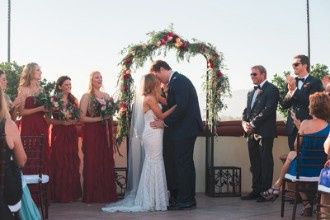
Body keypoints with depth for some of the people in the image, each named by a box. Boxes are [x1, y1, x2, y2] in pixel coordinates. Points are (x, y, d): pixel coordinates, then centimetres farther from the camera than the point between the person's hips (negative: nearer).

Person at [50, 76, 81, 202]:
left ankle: (72, 193, 13)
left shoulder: (73, 100, 9)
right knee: (60, 161, -3)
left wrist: (72, 121, -10)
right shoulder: (54, 100, -2)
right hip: (59, 133, -4)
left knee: (72, 161, 4)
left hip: (71, 133, 4)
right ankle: (60, 194, 5)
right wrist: (61, 122, -19)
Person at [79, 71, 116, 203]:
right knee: (92, 162, -5)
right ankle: (92, 195, 2)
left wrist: (108, 115, 5)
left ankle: (107, 194, 8)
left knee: (107, 162, 2)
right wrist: (99, 118, -15)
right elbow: (82, 118, -9)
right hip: (92, 132, -5)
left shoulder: (106, 96, 14)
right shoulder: (86, 97, -2)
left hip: (105, 132, 5)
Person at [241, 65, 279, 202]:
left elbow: (268, 110, -15)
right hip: (251, 133, 8)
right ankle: (256, 191, 17)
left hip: (264, 133, -7)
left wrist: (252, 124, -16)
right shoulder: (251, 92, 20)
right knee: (255, 164, 11)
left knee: (265, 163, -2)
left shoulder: (271, 89, -5)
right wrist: (244, 122, -1)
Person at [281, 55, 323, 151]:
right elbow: (284, 105, 7)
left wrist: (295, 90, -18)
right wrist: (290, 92, -12)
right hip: (293, 126, 5)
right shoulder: (291, 82, 11)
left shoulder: (315, 82, -5)